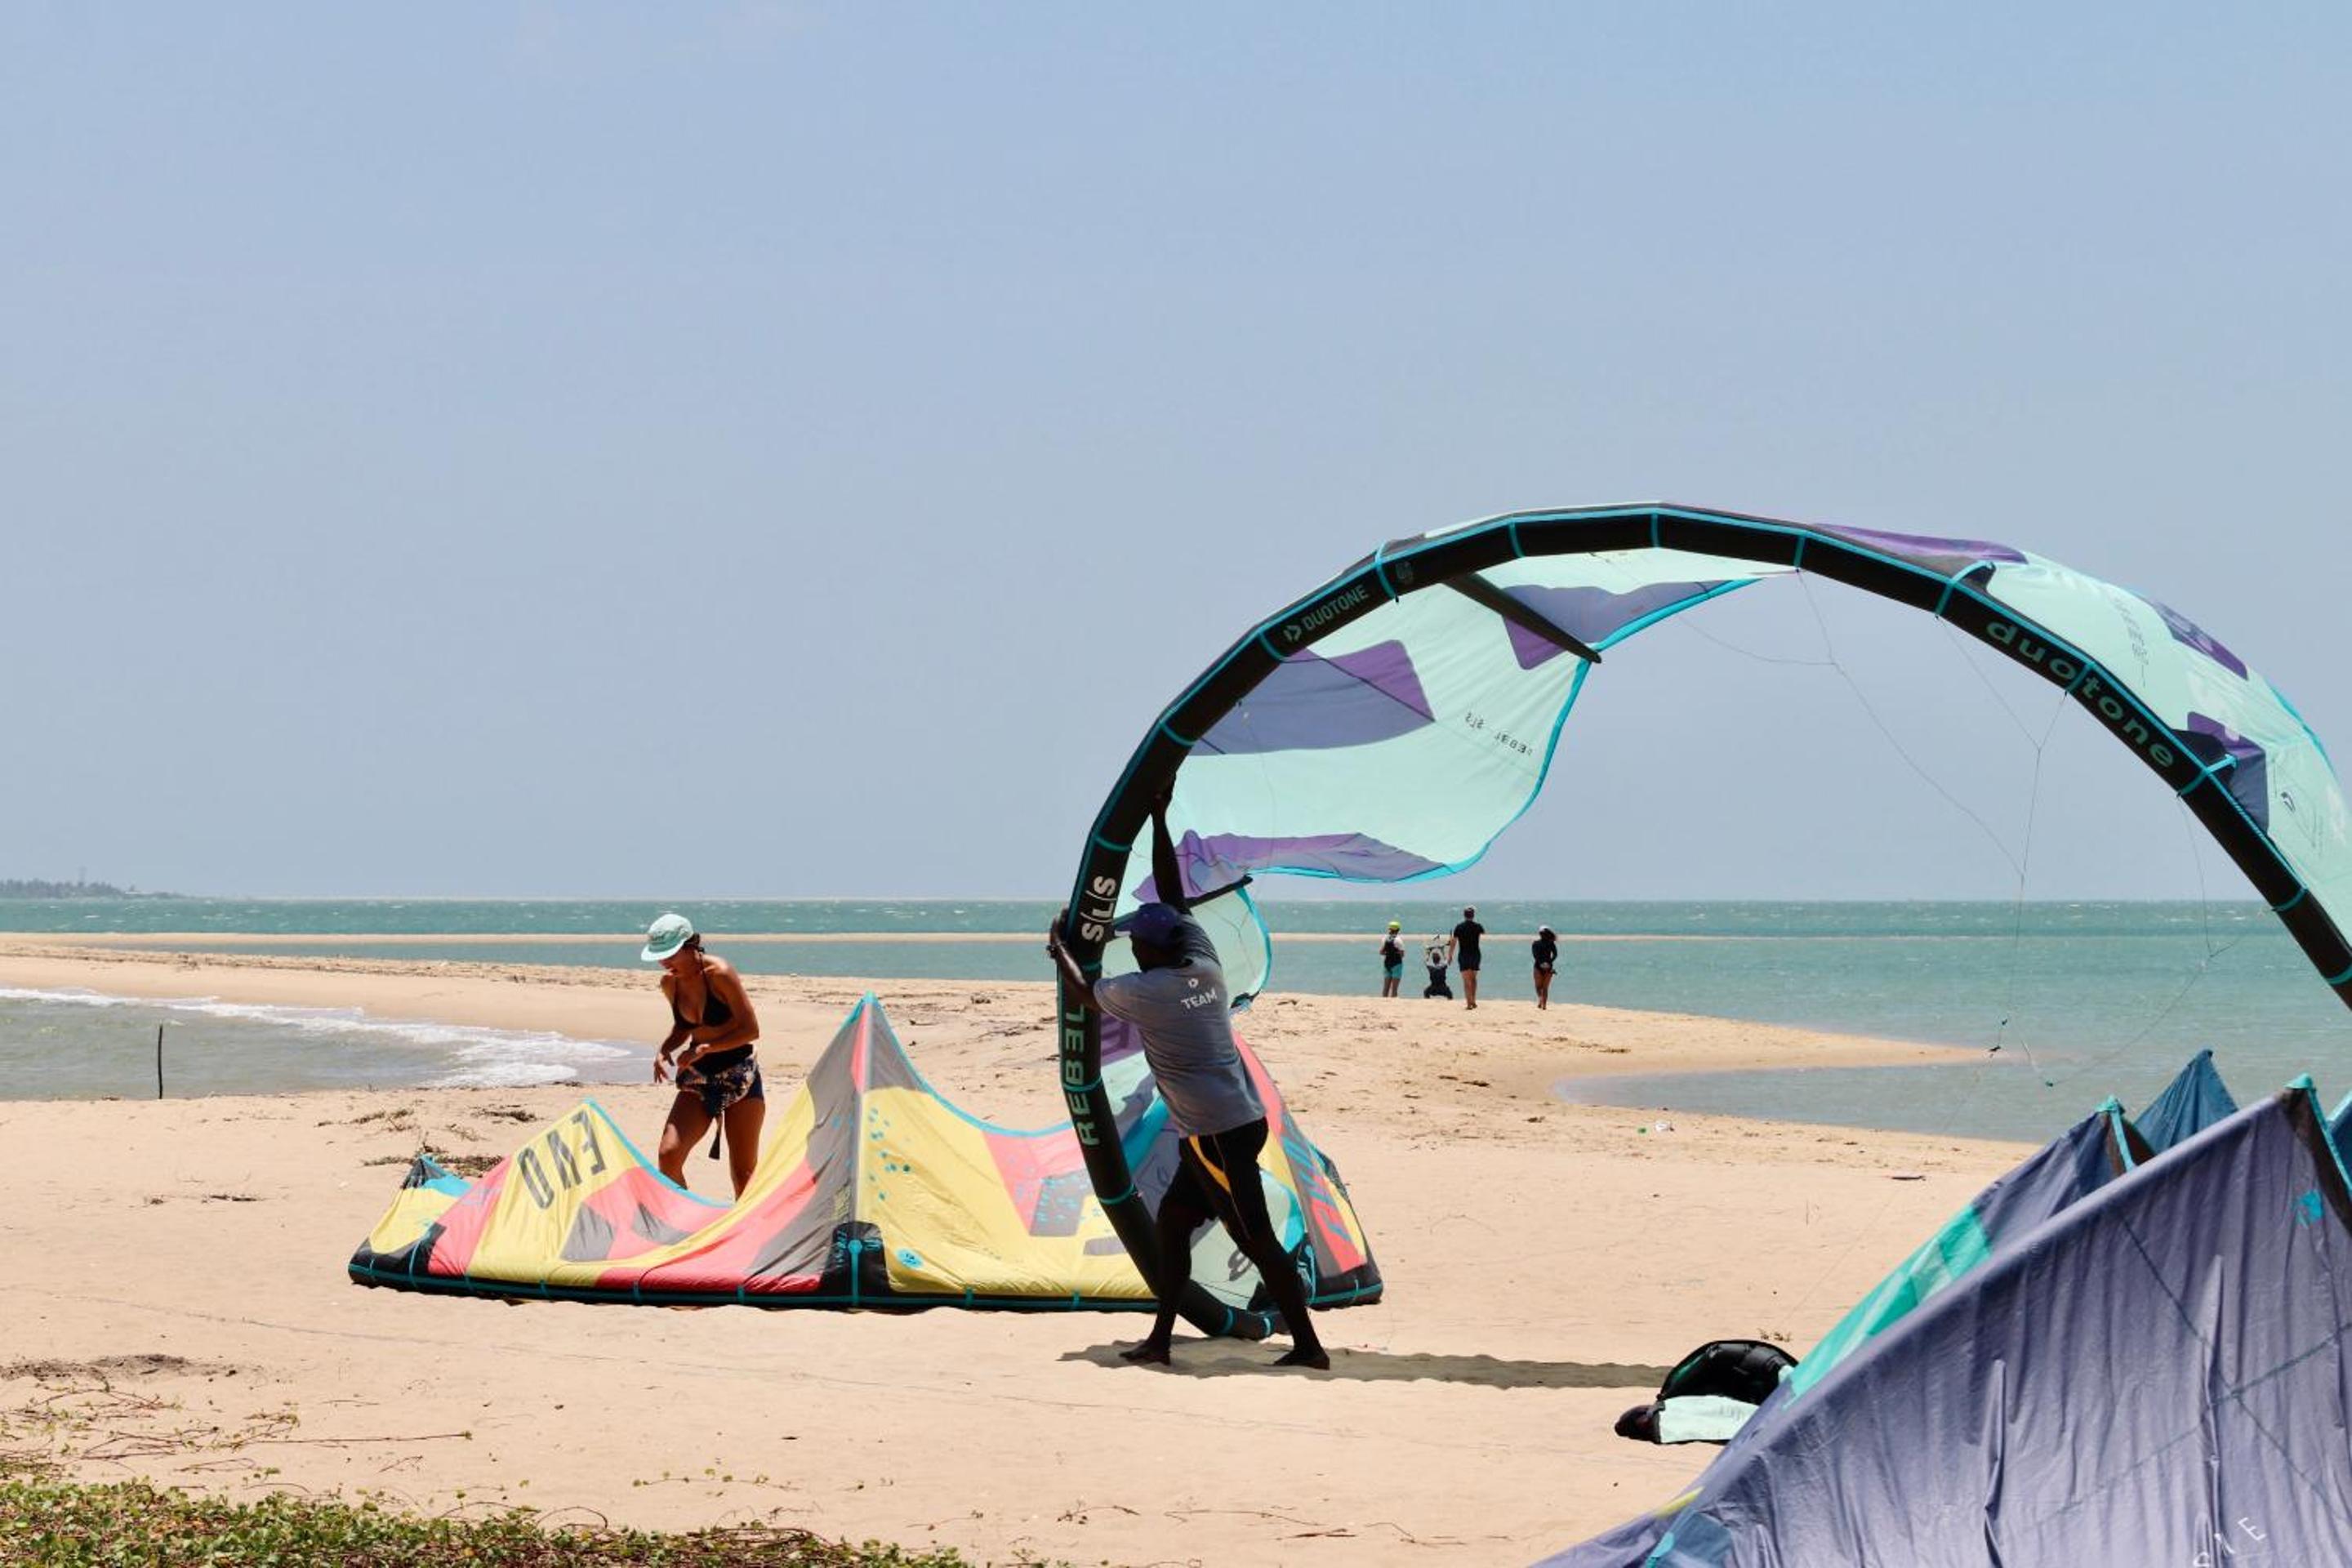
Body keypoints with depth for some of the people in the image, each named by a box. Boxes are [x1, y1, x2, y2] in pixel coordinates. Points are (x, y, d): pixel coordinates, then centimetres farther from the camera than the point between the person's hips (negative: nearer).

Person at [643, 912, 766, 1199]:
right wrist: (664, 1050, -2)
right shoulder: (670, 984, 1)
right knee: (669, 1156, -14)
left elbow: (750, 1030, -16)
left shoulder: (719, 973, -17)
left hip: (739, 1077, -5)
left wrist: (703, 1049, -22)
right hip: (698, 1080, 5)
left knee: (743, 1171, -1)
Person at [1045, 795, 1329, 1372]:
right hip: (1241, 1122, 9)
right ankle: (1160, 1339, 20)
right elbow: (1173, 897, 18)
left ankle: (1308, 1346, -8)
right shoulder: (1205, 965, 6)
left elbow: (1081, 992, 7)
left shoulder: (1143, 991, -12)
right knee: (1172, 1218, 17)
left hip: (1216, 1134, -9)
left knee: (1256, 1239, -7)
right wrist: (1159, 821, 23)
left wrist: (1058, 945, 25)